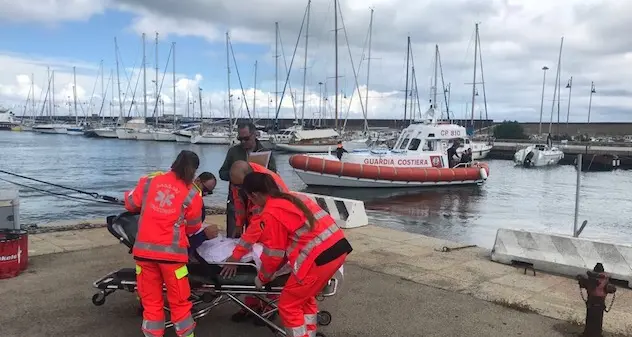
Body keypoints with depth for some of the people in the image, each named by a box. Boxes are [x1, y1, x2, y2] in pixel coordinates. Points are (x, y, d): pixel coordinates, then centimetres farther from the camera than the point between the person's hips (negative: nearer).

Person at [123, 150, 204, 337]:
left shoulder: (149, 180, 5)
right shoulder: (192, 194, 0)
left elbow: (130, 204, 14)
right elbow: (193, 227, 10)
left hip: (144, 249, 3)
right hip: (171, 251, -2)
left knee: (150, 300, 15)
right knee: (179, 301, 11)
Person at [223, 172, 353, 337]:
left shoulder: (270, 214, -6)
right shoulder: (294, 197, 18)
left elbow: (273, 255, 0)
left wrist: (262, 278, 18)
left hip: (318, 258, -9)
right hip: (339, 247, 9)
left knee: (288, 306, 10)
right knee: (305, 297, 26)